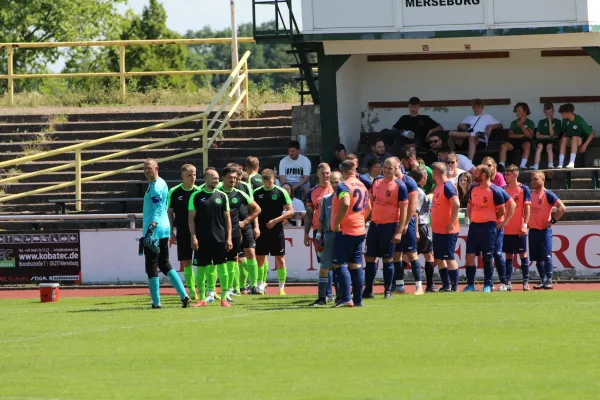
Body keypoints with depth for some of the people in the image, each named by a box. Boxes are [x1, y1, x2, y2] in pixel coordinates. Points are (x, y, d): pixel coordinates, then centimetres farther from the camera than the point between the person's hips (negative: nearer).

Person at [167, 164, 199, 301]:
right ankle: (192, 291, 10)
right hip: (183, 232, 0)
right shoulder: (174, 192, -1)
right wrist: (171, 232, 3)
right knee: (186, 262, 2)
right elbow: (170, 212, 7)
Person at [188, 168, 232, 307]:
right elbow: (191, 218, 2)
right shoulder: (196, 196, 1)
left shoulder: (222, 196, 6)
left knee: (222, 267, -1)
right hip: (202, 239, -1)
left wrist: (229, 238, 2)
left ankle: (224, 297, 7)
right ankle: (202, 298, 10)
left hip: (219, 238, 1)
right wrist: (193, 237, -6)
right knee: (200, 269, 2)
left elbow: (227, 218, 9)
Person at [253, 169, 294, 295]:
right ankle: (261, 284, 16)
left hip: (277, 231, -3)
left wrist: (275, 220, -13)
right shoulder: (257, 193, 5)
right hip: (262, 231, 3)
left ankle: (282, 287, 6)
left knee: (280, 259, -1)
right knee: (260, 258, 4)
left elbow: (290, 211, -4)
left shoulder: (281, 192, -4)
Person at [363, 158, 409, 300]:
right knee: (369, 257, 6)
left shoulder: (400, 186, -9)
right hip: (374, 224, 6)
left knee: (387, 259, 0)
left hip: (390, 226, -6)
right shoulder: (376, 182, 7)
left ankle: (388, 291, 9)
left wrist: (399, 232, -15)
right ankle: (368, 290, 12)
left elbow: (403, 210, -11)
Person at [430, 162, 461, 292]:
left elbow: (456, 205, -25)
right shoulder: (437, 187, 13)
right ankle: (446, 286, 18)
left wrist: (451, 224, -23)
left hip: (447, 231, -10)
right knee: (439, 258, 12)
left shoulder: (448, 187, -16)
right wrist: (434, 225, 16)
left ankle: (454, 287, -1)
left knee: (449, 257, -6)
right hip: (437, 230, 10)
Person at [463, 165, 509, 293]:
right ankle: (470, 285, 8)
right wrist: (472, 218, 11)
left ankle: (487, 286, 9)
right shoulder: (473, 188, 7)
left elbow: (501, 211, -5)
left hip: (488, 227, -6)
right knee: (470, 255, 1)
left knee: (487, 258, 1)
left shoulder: (494, 191, -12)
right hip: (474, 225, 6)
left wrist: (489, 219, 2)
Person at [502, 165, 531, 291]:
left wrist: (525, 225, -13)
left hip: (519, 230, -4)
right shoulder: (504, 190, 8)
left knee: (523, 254, 1)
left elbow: (527, 208, -5)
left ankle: (526, 282, 5)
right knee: (508, 255, 5)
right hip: (506, 229, 4)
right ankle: (508, 282, 6)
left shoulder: (523, 189, -3)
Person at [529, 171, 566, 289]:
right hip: (533, 230, 7)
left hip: (544, 230, -7)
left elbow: (562, 208, -15)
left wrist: (552, 221, -15)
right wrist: (527, 222, 13)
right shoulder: (531, 195, 13)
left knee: (546, 256, -9)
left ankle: (549, 281, -8)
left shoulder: (548, 194, -8)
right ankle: (543, 280, 15)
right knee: (537, 257, 9)